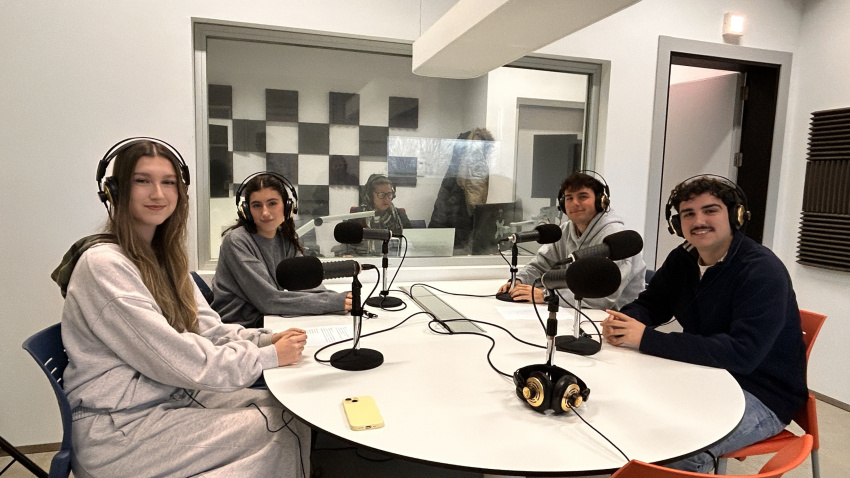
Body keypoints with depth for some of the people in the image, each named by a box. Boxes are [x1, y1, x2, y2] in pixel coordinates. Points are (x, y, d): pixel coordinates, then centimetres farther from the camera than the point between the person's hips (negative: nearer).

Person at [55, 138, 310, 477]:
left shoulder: (164, 255, 8)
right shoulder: (103, 263, -19)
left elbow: (208, 330, 5)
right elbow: (172, 357, -23)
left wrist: (267, 339, -11)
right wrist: (267, 357, -19)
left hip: (174, 397, 8)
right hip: (119, 427, -7)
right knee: (277, 433, -14)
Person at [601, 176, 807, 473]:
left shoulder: (762, 271, -21)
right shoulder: (683, 259, 1)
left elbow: (742, 354, -30)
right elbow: (649, 304, 8)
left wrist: (646, 339, -33)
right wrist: (623, 321, -19)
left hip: (760, 394, -7)